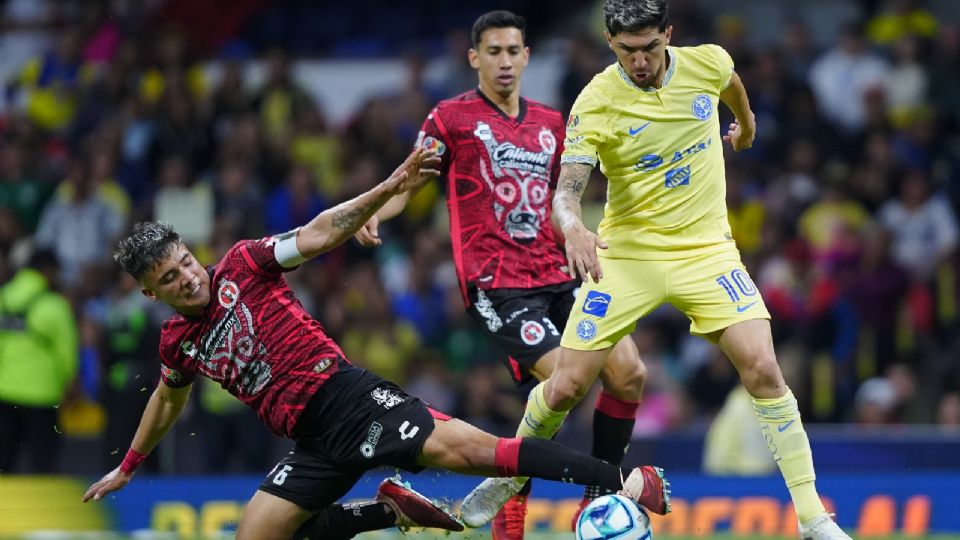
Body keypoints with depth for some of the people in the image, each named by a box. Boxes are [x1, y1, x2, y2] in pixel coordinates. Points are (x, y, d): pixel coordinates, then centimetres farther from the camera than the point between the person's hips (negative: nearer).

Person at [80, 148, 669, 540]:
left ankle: (625, 479, -30)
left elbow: (319, 234, -6)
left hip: (345, 397, -6)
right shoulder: (177, 343, 15)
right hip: (316, 445, 6)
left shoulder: (242, 265, 2)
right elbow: (167, 403, 35)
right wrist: (128, 467, 45)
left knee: (461, 448, -26)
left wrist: (389, 189, -21)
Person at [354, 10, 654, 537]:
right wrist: (374, 213, -22)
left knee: (628, 374, -9)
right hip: (495, 283, -6)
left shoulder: (551, 124, 17)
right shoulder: (452, 117, 2)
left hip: (555, 272, 6)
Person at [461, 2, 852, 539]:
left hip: (705, 248, 1)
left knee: (763, 369, -16)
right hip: (625, 253, -1)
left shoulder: (707, 63, -7)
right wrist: (574, 229, -47)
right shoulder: (596, 104, -17)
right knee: (567, 386, -2)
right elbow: (566, 189, -25)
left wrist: (747, 124, 39)